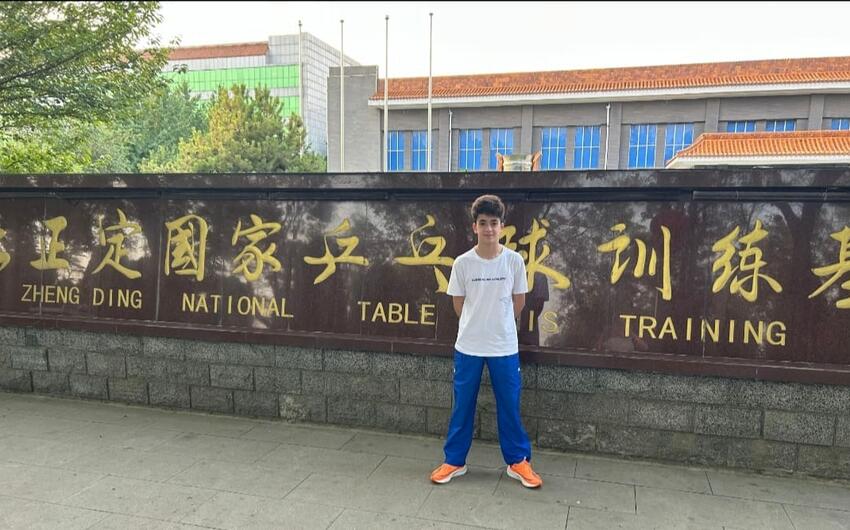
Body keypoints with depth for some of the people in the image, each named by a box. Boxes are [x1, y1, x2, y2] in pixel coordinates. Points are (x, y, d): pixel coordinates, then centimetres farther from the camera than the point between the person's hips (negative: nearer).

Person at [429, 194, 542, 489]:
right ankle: (454, 461, 24)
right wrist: (477, 326, 11)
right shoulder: (462, 262, -7)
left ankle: (518, 462, 25)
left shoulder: (514, 260, -6)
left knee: (510, 406, 9)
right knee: (462, 406, 10)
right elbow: (458, 304, 4)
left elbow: (518, 301, 7)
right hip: (468, 346, 0)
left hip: (505, 347, 0)